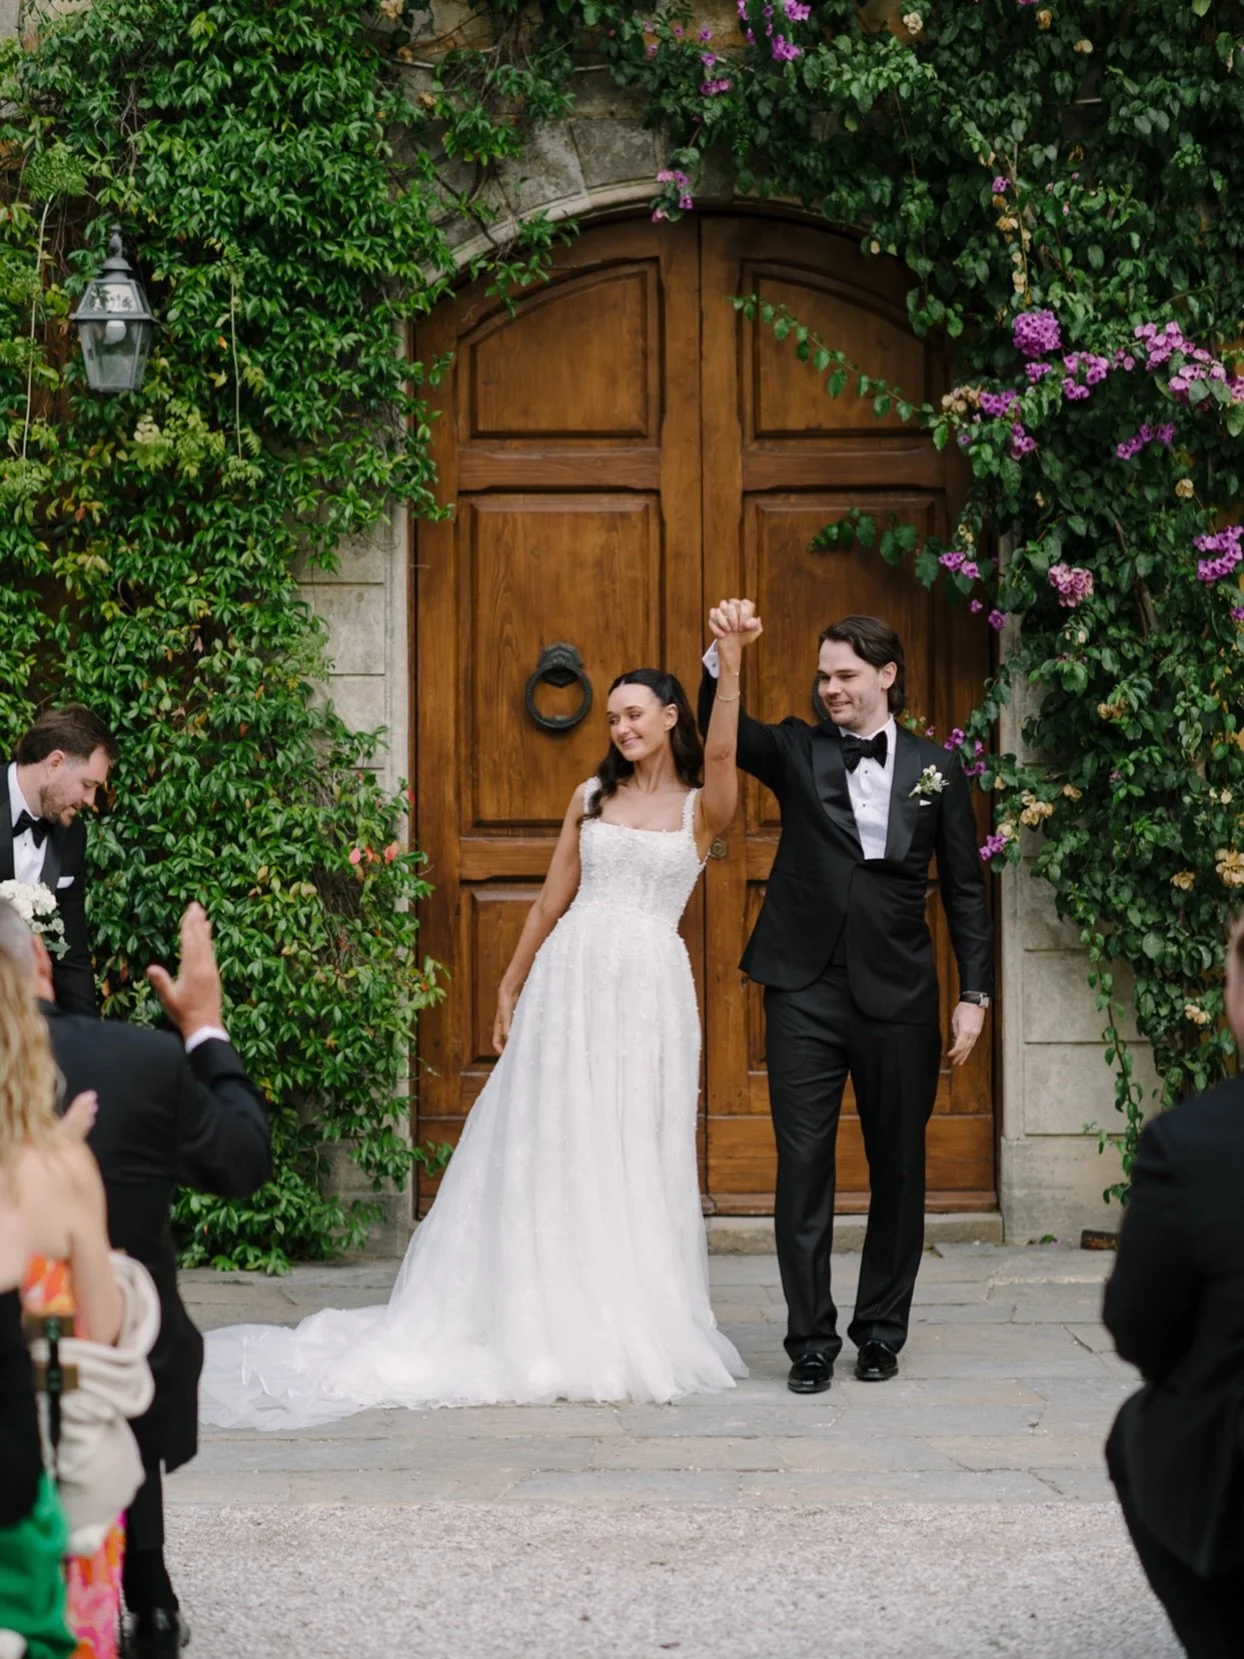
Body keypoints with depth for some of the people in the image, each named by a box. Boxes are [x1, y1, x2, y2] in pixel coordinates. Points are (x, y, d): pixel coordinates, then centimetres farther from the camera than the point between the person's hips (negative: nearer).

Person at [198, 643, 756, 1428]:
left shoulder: (700, 808, 4)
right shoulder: (592, 798, 12)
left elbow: (723, 752, -18)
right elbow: (553, 900, 15)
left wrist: (731, 665, -30)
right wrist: (512, 987, 14)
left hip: (652, 992, -2)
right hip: (574, 981, 2)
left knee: (641, 1160, 3)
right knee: (554, 1152, 1)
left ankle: (637, 1331, 12)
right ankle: (553, 1328, 6)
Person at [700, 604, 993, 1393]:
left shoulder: (936, 767, 6)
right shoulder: (798, 751, 6)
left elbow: (965, 888, 7)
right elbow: (719, 731, -9)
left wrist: (974, 992, 2)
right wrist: (724, 654, -26)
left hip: (899, 996, 0)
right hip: (807, 992, 0)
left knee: (898, 1167, 9)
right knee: (804, 1167, -2)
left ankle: (882, 1330, 22)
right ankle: (812, 1341, 4)